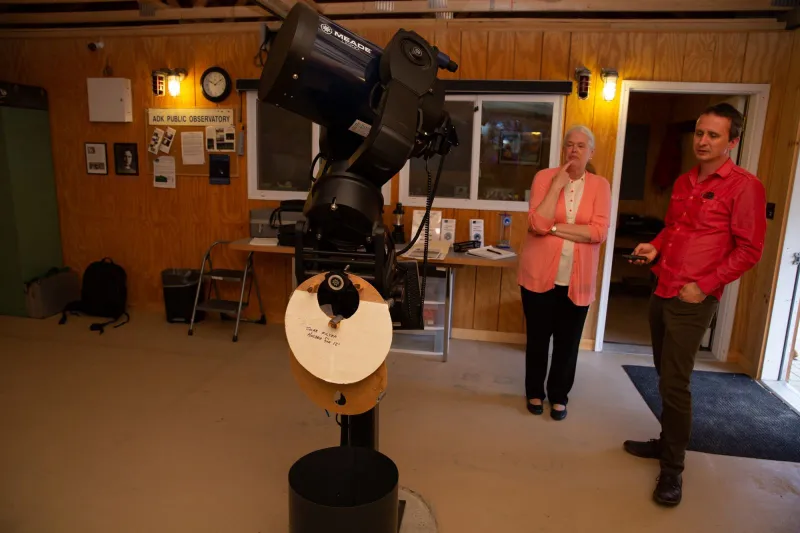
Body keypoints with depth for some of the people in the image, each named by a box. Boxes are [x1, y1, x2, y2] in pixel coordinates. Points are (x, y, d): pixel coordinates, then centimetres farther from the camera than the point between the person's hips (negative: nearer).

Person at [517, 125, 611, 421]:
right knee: (538, 337, 12)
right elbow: (537, 224, -17)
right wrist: (557, 185, -17)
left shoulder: (600, 185, 0)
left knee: (568, 342, 11)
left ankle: (559, 396, 32)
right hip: (540, 274, -1)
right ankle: (534, 392, 32)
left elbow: (599, 231, -13)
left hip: (577, 279, 1)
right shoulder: (545, 177, -3)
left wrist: (555, 228, -16)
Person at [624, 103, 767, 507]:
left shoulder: (744, 186, -9)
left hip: (693, 300, -7)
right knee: (666, 376, 16)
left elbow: (749, 249, -11)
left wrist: (704, 285, -16)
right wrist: (655, 247, 4)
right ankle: (667, 442, 33)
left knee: (674, 383, -5)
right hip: (662, 292, 7)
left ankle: (673, 470, 9)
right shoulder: (684, 182, 13)